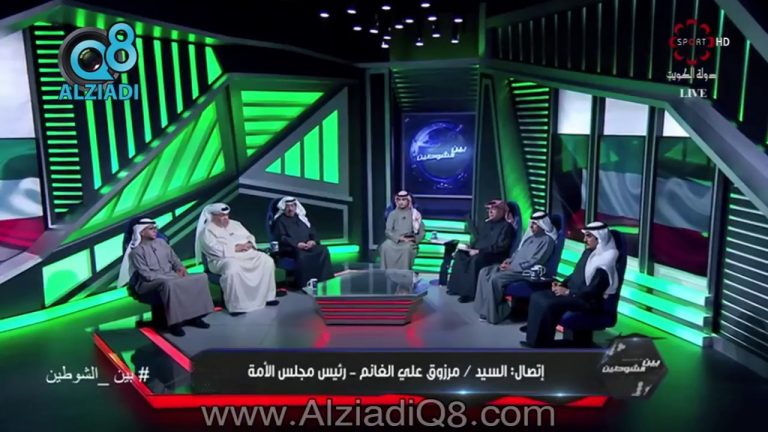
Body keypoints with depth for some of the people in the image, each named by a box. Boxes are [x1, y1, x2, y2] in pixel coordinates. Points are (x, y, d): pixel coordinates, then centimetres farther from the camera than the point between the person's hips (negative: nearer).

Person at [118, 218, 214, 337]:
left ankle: (194, 316, -12)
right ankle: (174, 323, -31)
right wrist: (171, 277, -19)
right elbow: (147, 275, -14)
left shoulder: (161, 242, 15)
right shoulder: (137, 251, -5)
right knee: (169, 284, -42)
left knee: (200, 278, -16)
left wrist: (180, 268, -6)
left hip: (171, 277, 6)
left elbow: (174, 259, 18)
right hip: (150, 282, -6)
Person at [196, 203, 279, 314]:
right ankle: (236, 306, -29)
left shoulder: (235, 224, 18)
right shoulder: (207, 231, -3)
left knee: (267, 260, -14)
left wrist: (248, 244, -5)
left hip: (246, 254, 6)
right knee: (233, 269, -40)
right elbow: (216, 250, -16)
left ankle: (267, 296, -5)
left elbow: (249, 237, 18)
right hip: (223, 259, -6)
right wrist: (235, 248, -16)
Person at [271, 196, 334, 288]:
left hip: (308, 246, 5)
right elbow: (281, 238, -6)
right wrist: (297, 244, -19)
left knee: (323, 250, -24)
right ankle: (305, 284, -35)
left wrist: (313, 241, -4)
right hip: (290, 248, -5)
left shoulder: (301, 218, 24)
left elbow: (313, 233, 20)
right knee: (302, 254, -39)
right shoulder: (280, 220, 7)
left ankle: (325, 280, -25)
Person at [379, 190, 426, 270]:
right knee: (386, 247, -32)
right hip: (394, 240, 1)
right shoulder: (393, 214, 10)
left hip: (409, 242, -1)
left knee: (407, 248, -36)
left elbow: (422, 233, 8)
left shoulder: (415, 214, 9)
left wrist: (414, 238, -12)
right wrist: (399, 238, -14)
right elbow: (388, 231, 1)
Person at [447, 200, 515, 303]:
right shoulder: (487, 223, 18)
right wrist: (470, 247, -1)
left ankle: (471, 292, -26)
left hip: (495, 255, -8)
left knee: (476, 259, -34)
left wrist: (479, 251, -22)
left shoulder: (506, 226, -8)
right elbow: (477, 238, 21)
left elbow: (501, 247, -18)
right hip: (478, 251, 8)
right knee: (460, 254, -11)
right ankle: (457, 287, -6)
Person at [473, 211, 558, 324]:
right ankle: (486, 308, -7)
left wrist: (511, 267, -18)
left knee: (495, 279, -28)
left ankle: (494, 314, -16)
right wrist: (510, 259, 3)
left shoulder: (547, 240, -11)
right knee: (485, 272, -6)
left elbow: (533, 263, -18)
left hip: (526, 272, -10)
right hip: (513, 266, 10)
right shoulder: (531, 236, 18)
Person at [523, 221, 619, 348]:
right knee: (537, 297, -7)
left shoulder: (606, 260, -16)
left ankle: (543, 345, -15)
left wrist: (568, 292, -19)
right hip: (573, 291, 9)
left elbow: (594, 290, -21)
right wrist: (562, 284, 2)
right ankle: (534, 340, -6)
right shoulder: (588, 252, 11)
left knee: (550, 305, -29)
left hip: (589, 300, -9)